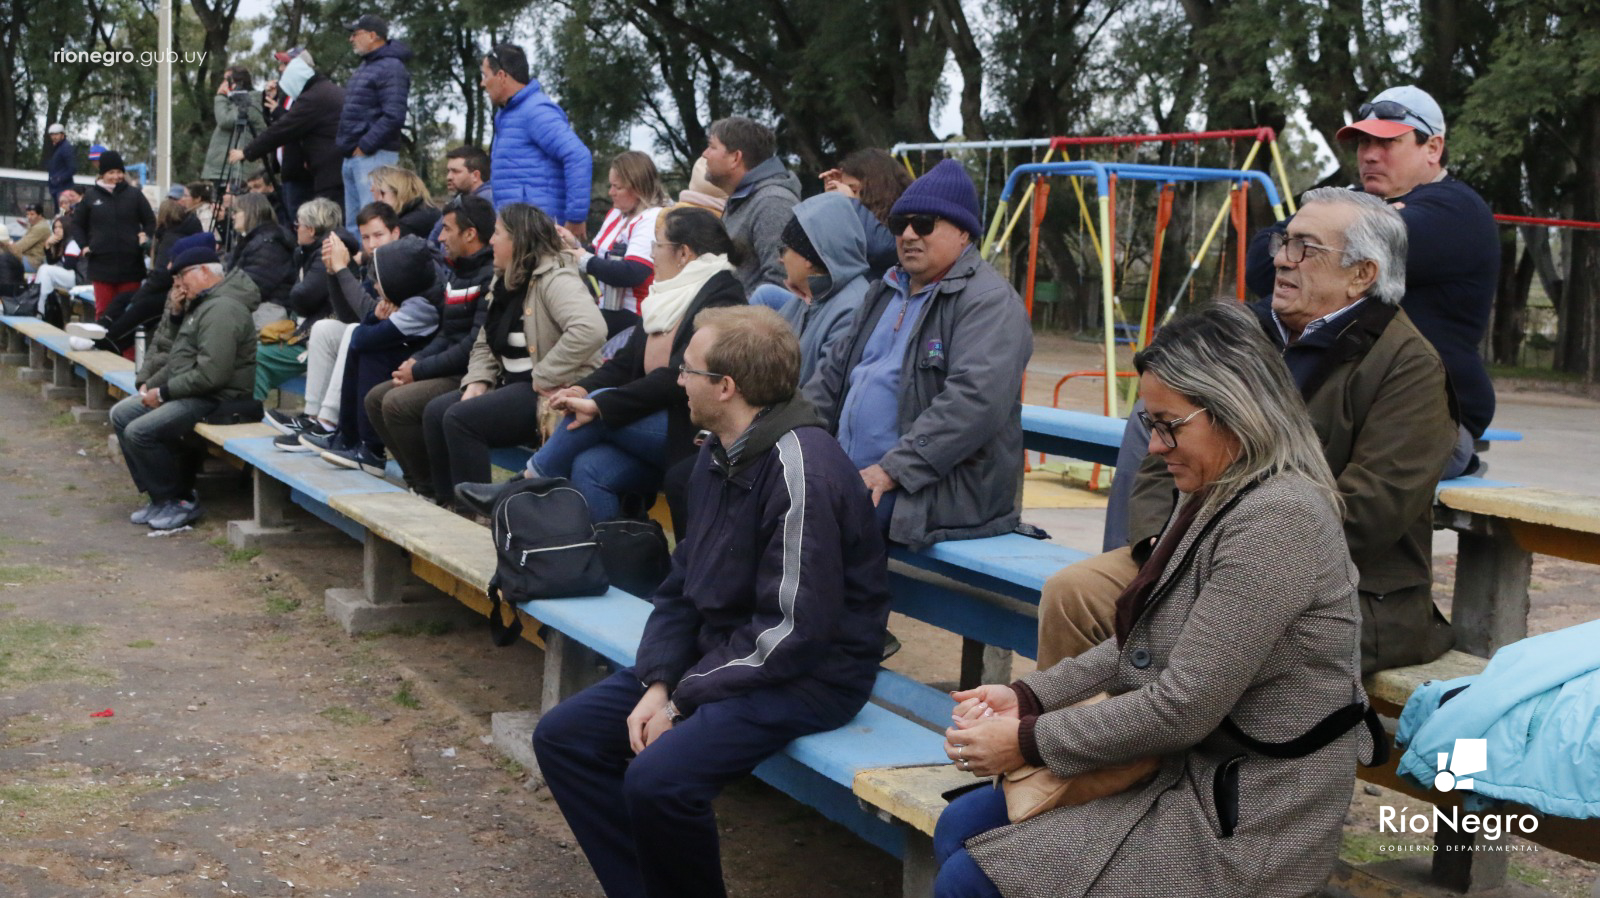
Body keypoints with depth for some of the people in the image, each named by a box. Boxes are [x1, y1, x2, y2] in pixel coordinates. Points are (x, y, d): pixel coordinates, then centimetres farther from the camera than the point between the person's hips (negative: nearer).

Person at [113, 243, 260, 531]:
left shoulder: (222, 310, -20)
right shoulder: (201, 303, 15)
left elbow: (211, 374, -27)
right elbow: (174, 350, 21)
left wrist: (163, 392, -17)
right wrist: (175, 313, 4)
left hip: (214, 398, -11)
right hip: (185, 389, 11)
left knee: (139, 431, -21)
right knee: (121, 415, 11)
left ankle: (180, 501, -4)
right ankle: (161, 496, 12)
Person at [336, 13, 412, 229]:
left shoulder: (391, 68, -11)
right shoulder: (365, 66, 19)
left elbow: (393, 117, -21)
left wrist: (364, 147, -18)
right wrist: (344, 143, 14)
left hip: (374, 156, -10)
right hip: (352, 158, 10)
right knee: (353, 223, 13)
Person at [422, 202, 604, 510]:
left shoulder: (555, 279, -16)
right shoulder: (504, 282, 15)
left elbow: (590, 329, -33)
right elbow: (484, 343, 19)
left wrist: (544, 377, -28)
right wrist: (477, 382, -1)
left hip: (549, 394, -10)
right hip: (512, 382, 10)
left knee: (460, 418, -22)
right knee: (435, 412, -2)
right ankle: (448, 504, 3)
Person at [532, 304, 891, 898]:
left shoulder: (801, 470, -22)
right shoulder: (719, 452, 7)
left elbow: (792, 632, -24)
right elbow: (683, 584, 12)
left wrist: (683, 701, -16)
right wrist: (659, 683, -4)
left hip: (808, 672, -9)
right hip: (715, 648, 10)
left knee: (659, 779, -30)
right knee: (562, 737, 2)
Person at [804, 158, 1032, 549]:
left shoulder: (990, 302, -9)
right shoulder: (885, 293, 22)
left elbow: (975, 400, -22)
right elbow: (835, 373, 26)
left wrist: (892, 471, -25)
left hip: (941, 499, -8)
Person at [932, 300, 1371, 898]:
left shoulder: (1276, 518, -24)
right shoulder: (1214, 499, 8)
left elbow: (1184, 707, -25)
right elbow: (1139, 647, 12)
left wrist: (1029, 741, -16)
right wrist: (1027, 696, 0)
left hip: (1245, 822, -9)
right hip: (1188, 774, 9)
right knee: (959, 830, 9)